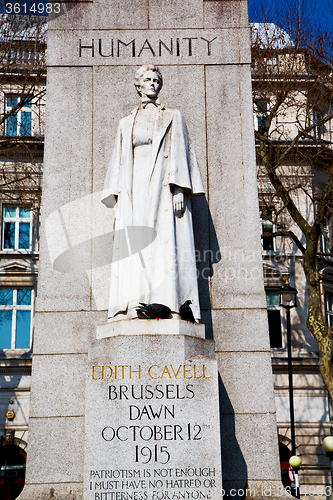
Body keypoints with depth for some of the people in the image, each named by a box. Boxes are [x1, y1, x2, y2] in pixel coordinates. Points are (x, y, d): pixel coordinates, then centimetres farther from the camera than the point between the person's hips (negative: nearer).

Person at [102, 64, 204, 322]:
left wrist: (179, 189, -11)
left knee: (165, 242, -13)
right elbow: (119, 162, 18)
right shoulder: (127, 122, 23)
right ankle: (135, 307, -13)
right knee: (135, 246, -8)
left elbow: (180, 153, 4)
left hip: (163, 186, -2)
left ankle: (167, 305, -17)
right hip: (135, 188, 3)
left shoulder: (173, 117, 15)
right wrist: (117, 198, 5)